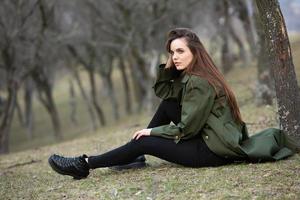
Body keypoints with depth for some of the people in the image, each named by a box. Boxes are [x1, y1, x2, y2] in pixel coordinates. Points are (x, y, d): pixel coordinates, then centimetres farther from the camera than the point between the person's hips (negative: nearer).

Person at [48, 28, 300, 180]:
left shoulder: (199, 82, -19)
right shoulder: (188, 75, 10)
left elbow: (186, 128, -18)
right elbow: (162, 91, 16)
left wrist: (152, 131, -7)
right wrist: (169, 64, 1)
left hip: (213, 150, -9)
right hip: (209, 138, 9)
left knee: (144, 143, -5)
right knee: (167, 104, 9)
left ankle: (85, 164, 1)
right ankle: (136, 157, 10)